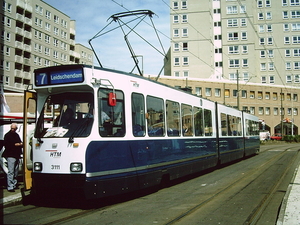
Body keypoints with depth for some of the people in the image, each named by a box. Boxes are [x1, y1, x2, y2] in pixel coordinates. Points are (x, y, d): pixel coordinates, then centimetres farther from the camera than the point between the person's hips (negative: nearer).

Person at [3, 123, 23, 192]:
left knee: (16, 171, 12)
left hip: (17, 155, 8)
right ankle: (10, 187, -11)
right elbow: (6, 145, -12)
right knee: (11, 172, -12)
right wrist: (14, 145, -16)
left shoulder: (17, 135, 19)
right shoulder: (7, 135, -4)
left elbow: (20, 143, 25)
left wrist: (20, 144, 2)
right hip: (10, 156, -8)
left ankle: (14, 185, 22)